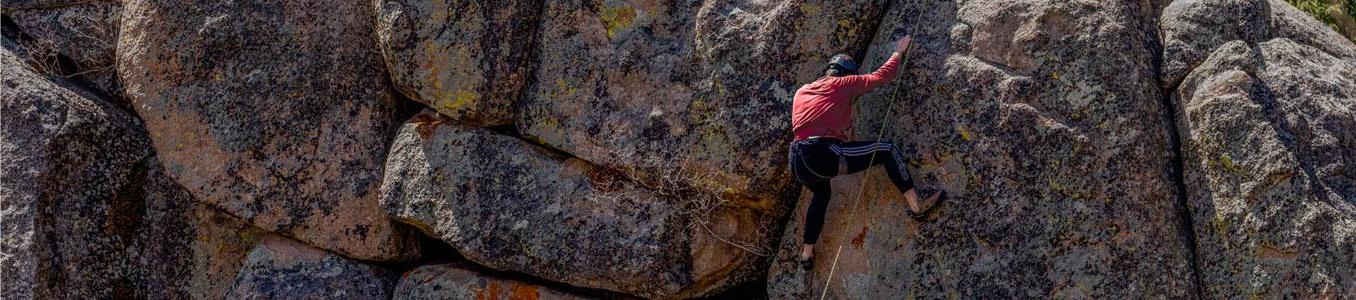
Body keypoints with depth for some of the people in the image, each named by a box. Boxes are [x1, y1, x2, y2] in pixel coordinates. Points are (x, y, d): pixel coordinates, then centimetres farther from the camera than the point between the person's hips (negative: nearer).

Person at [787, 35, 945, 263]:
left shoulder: (801, 92, 25)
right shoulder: (842, 84, 7)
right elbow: (880, 77, 12)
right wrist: (898, 54, 29)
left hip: (797, 163, 7)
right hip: (823, 154, -7)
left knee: (822, 194, 37)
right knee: (887, 151, 5)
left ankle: (806, 252, 40)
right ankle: (916, 206, 1)